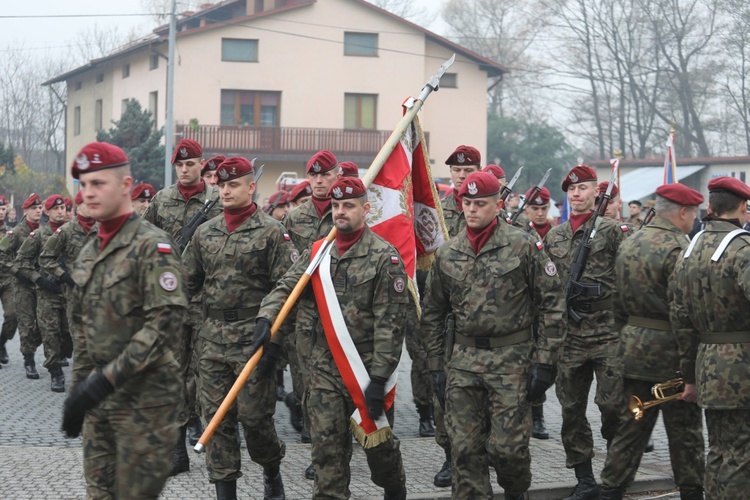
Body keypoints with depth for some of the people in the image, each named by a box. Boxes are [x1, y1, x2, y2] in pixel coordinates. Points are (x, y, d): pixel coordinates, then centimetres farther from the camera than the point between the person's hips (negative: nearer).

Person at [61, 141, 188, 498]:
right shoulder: (88, 253, 13)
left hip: (145, 400, -7)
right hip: (99, 400, 7)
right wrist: (78, 389, 14)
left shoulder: (152, 246, -12)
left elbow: (166, 322, -21)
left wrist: (107, 378, -23)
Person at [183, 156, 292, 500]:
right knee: (216, 416, 4)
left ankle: (272, 471, 25)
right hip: (212, 336, 5)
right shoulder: (205, 233, 12)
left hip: (252, 336, -5)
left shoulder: (271, 232, -4)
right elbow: (188, 281, 18)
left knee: (254, 415, -3)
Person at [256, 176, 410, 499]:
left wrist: (379, 378, -16)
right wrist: (265, 318, -19)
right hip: (324, 368, 4)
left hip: (367, 367, -4)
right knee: (326, 444, 2)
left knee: (377, 440, 10)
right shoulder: (316, 253, 7)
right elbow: (286, 288, 3)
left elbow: (390, 322, -12)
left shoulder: (384, 256, -9)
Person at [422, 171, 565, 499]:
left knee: (508, 447, -3)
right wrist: (436, 367, 11)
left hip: (512, 360, -3)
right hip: (461, 361, 4)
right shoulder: (446, 255, 8)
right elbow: (433, 314, 16)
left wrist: (544, 362, -7)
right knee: (465, 449, 2)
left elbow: (551, 304, -3)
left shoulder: (523, 247, -3)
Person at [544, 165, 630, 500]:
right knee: (572, 409, 6)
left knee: (612, 403, -5)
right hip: (568, 334, 5)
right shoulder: (553, 237, 14)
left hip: (608, 331, -5)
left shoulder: (613, 230, -1)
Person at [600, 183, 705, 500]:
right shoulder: (678, 249, -16)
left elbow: (618, 304, 15)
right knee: (684, 432, 6)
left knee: (631, 428, 12)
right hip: (670, 353, -7)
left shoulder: (628, 245, 9)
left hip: (634, 351, 7)